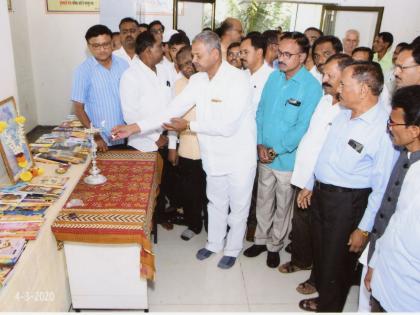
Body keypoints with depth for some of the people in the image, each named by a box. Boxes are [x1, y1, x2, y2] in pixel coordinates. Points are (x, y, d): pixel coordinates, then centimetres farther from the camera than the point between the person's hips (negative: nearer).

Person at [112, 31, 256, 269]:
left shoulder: (238, 79, -22)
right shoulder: (197, 80, -1)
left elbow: (227, 126, -28)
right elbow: (172, 111, -4)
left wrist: (188, 126, -17)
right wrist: (135, 128, -12)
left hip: (239, 158, -6)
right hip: (214, 156, 6)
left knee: (238, 207, 14)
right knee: (216, 203, 23)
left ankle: (233, 249, 37)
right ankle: (214, 243, 45)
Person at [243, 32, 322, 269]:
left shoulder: (312, 87, -15)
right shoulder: (274, 77, 1)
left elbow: (303, 127, -17)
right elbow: (261, 111, 4)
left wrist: (276, 150, -15)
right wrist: (260, 144, -6)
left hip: (288, 159, -4)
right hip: (264, 156, 5)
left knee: (283, 206, 14)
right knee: (263, 201, 18)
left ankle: (275, 246, 34)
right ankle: (261, 239, 38)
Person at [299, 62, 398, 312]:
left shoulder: (384, 129, -23)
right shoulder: (344, 114, 0)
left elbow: (382, 186, -19)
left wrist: (364, 228, -15)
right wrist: (310, 185, 16)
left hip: (348, 202, -7)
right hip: (321, 192, 7)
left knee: (337, 261, 13)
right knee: (320, 251, 24)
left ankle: (329, 307, 39)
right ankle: (323, 296, 50)